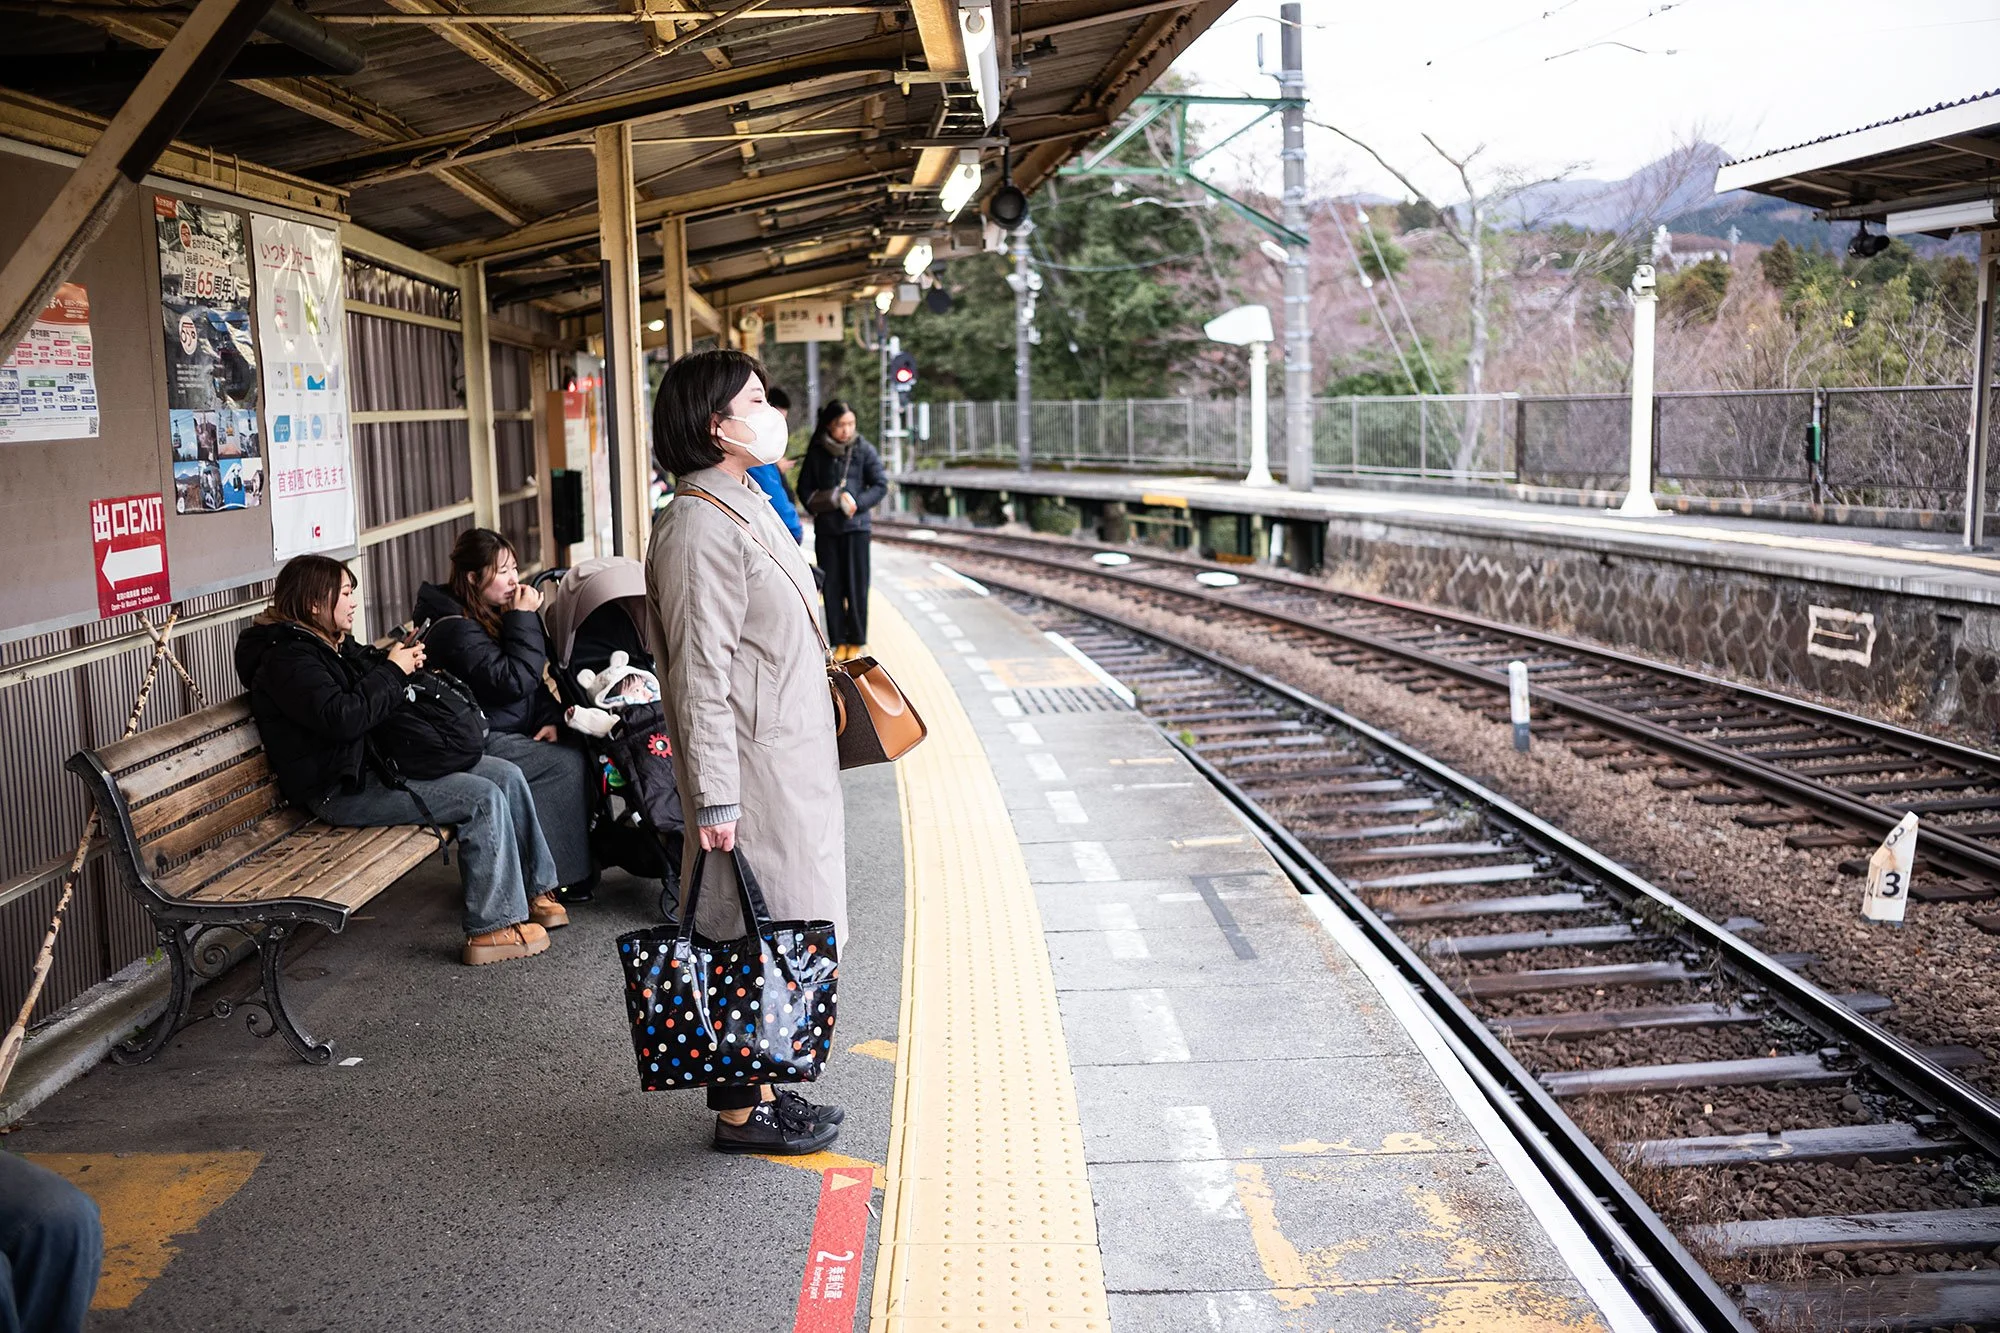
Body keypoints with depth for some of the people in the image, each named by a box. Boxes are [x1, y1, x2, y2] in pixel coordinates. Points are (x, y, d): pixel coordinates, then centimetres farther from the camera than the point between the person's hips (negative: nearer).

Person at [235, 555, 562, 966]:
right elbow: (342, 718, -28)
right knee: (484, 800, -21)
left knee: (507, 776, 1)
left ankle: (535, 889, 11)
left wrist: (399, 657, 8)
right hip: (342, 789, -10)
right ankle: (493, 928, -16)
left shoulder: (334, 643, 14)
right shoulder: (286, 658, -16)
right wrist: (393, 670, -17)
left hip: (377, 759, 10)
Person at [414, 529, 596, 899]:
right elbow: (514, 680, -24)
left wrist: (550, 718, 0)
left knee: (577, 748, -10)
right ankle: (551, 878, -11)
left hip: (513, 731, 9)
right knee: (568, 764, -20)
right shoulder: (455, 630, -17)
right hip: (478, 741, -9)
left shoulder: (492, 615, 13)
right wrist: (524, 620, -18)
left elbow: (533, 679, 16)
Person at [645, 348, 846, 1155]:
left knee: (772, 936, 17)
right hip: (752, 768, -10)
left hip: (789, 761, 10)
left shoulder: (748, 506, 12)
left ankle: (757, 1087, 29)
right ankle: (741, 1113, 14)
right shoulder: (699, 529, -19)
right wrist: (717, 798, -22)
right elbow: (700, 675, -22)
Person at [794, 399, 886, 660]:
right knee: (832, 586, 5)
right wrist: (817, 506, -10)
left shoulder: (864, 450, -1)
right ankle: (839, 641, 13)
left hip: (856, 526, -2)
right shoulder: (816, 453, 3)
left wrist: (857, 503, -14)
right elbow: (804, 487, 9)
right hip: (825, 528, 2)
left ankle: (857, 641, 12)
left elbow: (880, 484, -1)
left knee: (856, 585, 1)